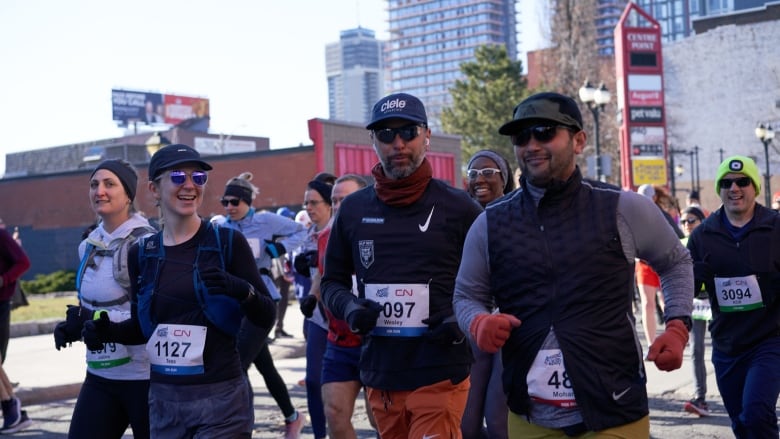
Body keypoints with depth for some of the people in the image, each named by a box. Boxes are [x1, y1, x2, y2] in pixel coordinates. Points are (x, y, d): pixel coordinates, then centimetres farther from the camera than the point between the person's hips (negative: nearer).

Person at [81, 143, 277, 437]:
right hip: (163, 399, 4)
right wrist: (107, 331, -3)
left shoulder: (228, 242, -5)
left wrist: (240, 289, -25)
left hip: (220, 398, -4)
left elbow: (266, 318, -6)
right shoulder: (141, 254, 4)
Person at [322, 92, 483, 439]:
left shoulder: (459, 208, -2)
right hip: (379, 375, 4)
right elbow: (333, 282, 17)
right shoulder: (353, 209, 8)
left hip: (440, 376, -4)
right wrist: (349, 307, -5)